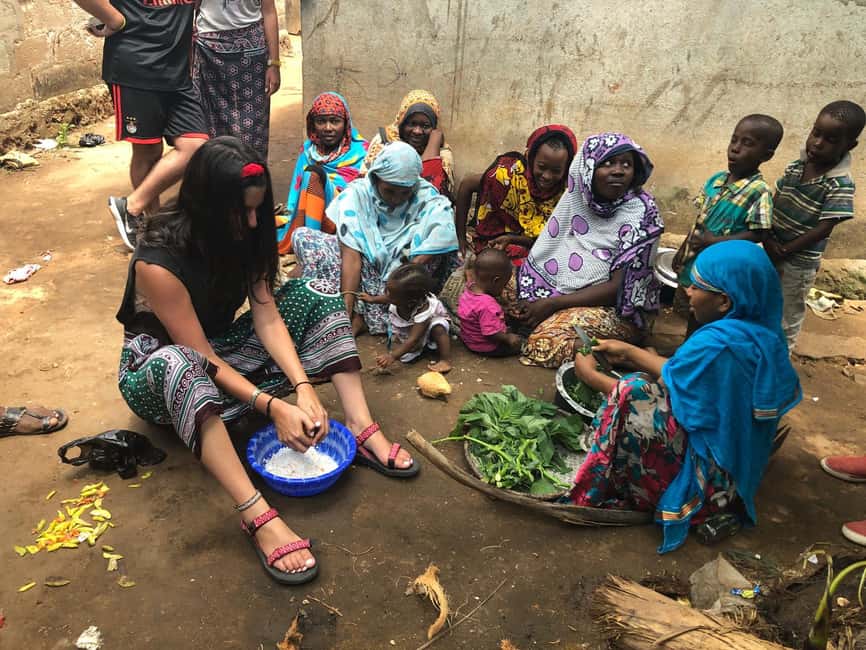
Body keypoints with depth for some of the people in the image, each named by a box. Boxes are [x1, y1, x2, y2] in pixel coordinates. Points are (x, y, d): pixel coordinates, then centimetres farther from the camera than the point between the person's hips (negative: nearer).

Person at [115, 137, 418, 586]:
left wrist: (304, 388, -28)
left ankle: (361, 430, -20)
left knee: (316, 294, -11)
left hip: (223, 349, 6)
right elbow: (201, 358, -29)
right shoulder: (159, 260, -29)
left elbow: (268, 318, -15)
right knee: (177, 364, -44)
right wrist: (272, 407, -35)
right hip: (158, 371, -6)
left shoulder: (244, 234, -10)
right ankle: (257, 515, -48)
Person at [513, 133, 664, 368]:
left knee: (550, 339, -27)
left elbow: (617, 288, -18)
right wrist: (529, 299, -14)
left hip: (618, 308, -5)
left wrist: (552, 303, -23)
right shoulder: (577, 196, -3)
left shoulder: (640, 213, -16)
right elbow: (547, 250, 2)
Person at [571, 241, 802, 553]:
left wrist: (591, 375, -2)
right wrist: (628, 352, 11)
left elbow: (636, 399, -17)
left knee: (630, 401, -22)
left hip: (706, 475, -10)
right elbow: (680, 373, 9)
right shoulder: (762, 332, -1)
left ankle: (593, 495, -1)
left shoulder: (715, 345, -28)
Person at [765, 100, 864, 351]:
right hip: (771, 252, 6)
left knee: (788, 314, 12)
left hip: (799, 262, -6)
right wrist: (768, 239, -13)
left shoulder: (841, 185, -21)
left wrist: (784, 251, -19)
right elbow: (774, 204, -1)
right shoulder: (796, 167, -3)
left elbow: (824, 228, -22)